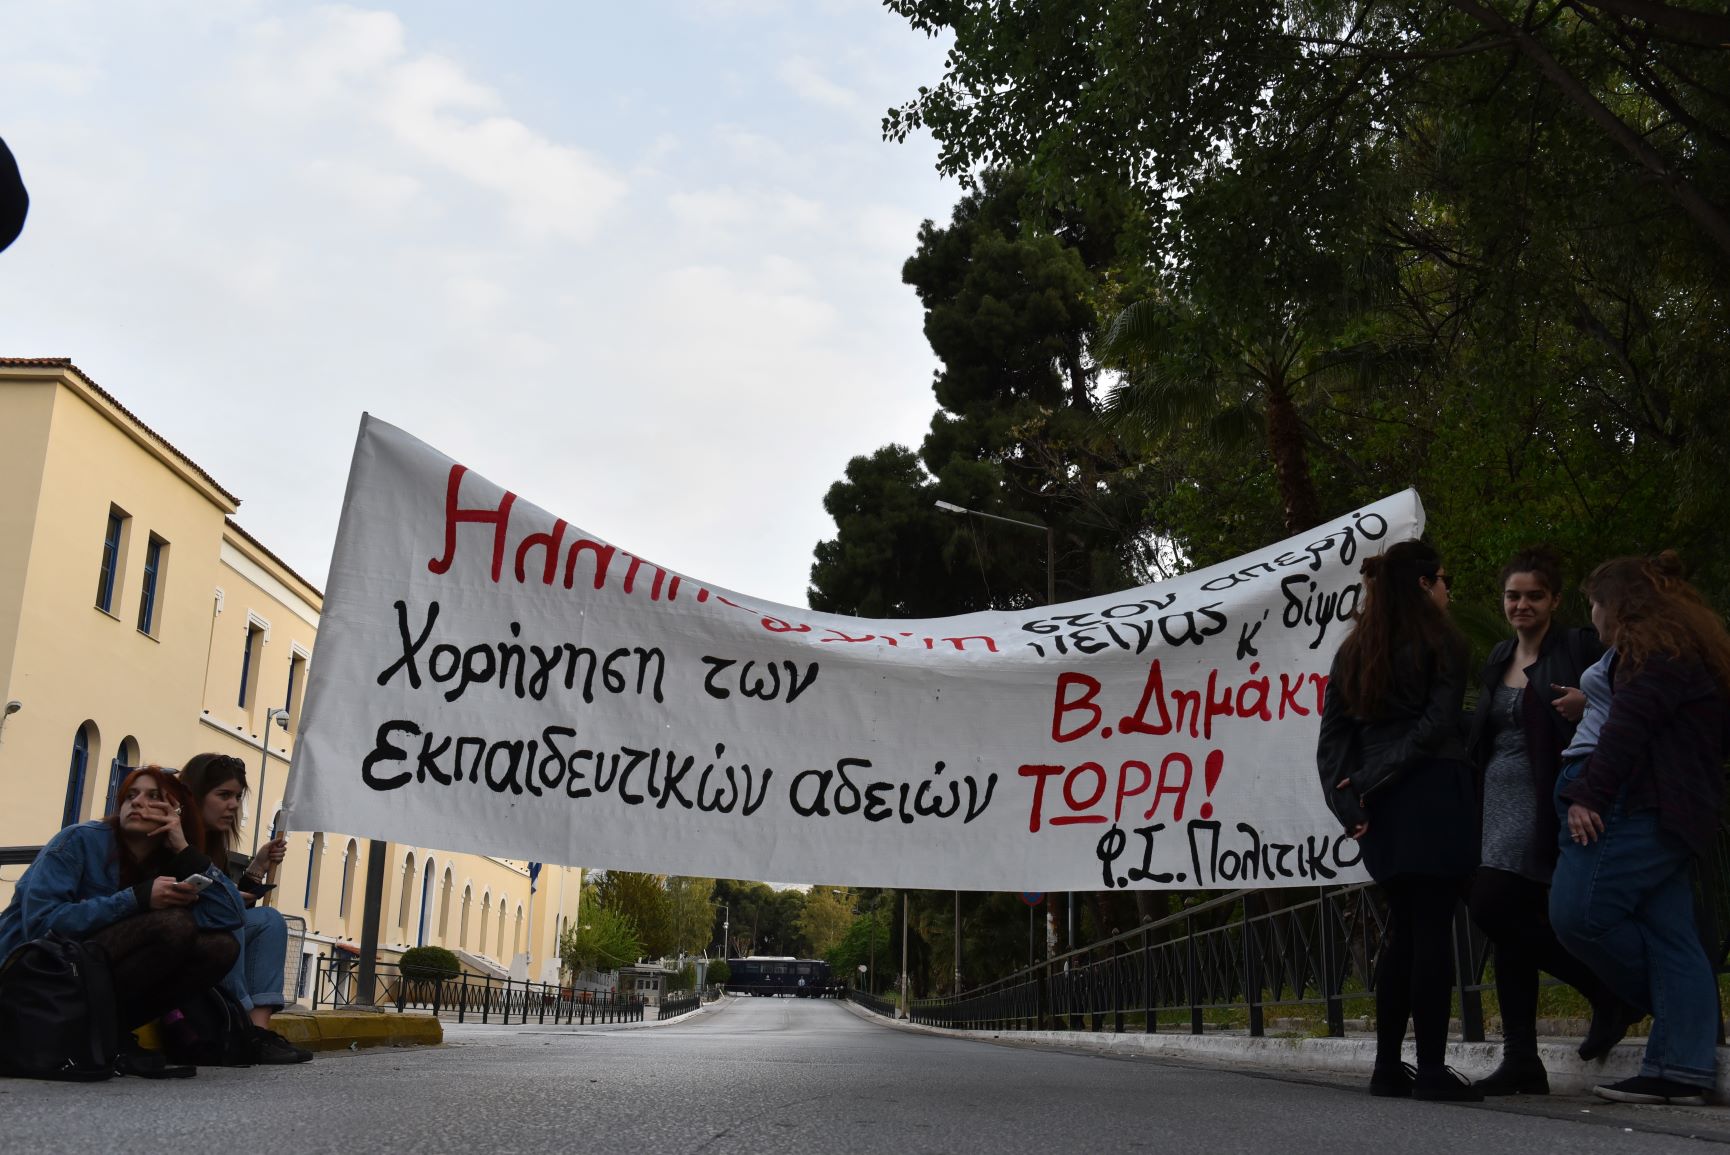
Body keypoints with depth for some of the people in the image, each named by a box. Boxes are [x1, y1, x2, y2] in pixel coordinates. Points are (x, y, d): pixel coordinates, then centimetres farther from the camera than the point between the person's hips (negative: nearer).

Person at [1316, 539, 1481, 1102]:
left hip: (1380, 807, 6)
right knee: (1433, 929, -4)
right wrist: (1374, 780, -12)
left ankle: (1388, 1067, 12)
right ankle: (1431, 1070, -4)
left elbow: (1331, 737, 7)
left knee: (1403, 930, 12)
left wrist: (1348, 803, 0)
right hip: (1433, 795, -6)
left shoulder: (1353, 649, 14)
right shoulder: (1440, 641, -2)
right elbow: (1438, 723, -13)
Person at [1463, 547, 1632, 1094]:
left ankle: (1607, 989, 0)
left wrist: (1588, 706, -25)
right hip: (1496, 800, 7)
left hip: (1541, 802, -7)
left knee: (1491, 906, -18)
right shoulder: (1499, 657, 17)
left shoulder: (1580, 647, -3)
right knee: (1512, 924, 5)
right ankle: (1522, 1063, 9)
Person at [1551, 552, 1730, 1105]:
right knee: (1671, 936, 3)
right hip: (1667, 811, 11)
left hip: (1638, 805, -11)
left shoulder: (1653, 648, -6)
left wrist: (1588, 794, -20)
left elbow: (1628, 728, -17)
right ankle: (1683, 1070, -1)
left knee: (1577, 912, -13)